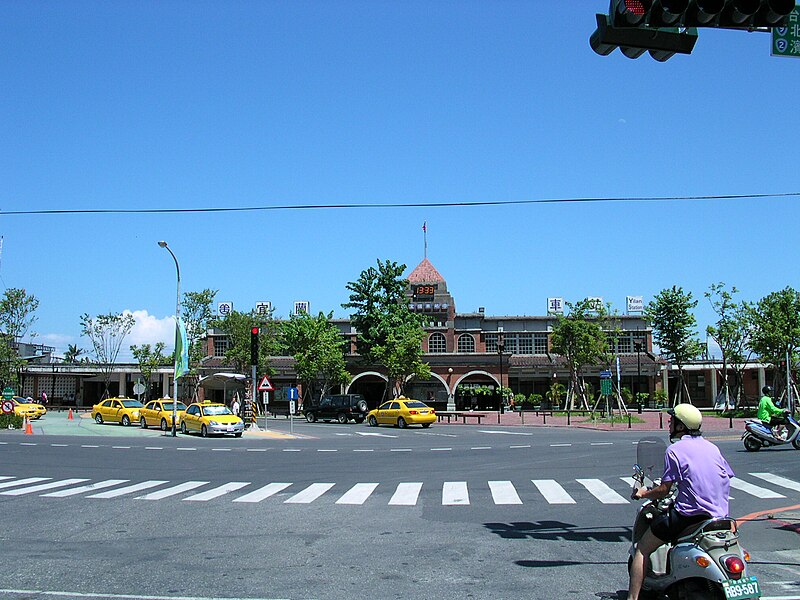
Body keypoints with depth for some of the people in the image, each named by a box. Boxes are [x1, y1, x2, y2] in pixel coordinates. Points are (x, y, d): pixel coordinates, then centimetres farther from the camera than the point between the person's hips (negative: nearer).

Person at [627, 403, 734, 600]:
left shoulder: (675, 450, -7)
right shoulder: (712, 447, 11)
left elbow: (664, 490, -9)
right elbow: (727, 477, 15)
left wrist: (644, 493, 10)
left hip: (689, 514, -7)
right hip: (719, 515, 7)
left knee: (642, 549, 5)